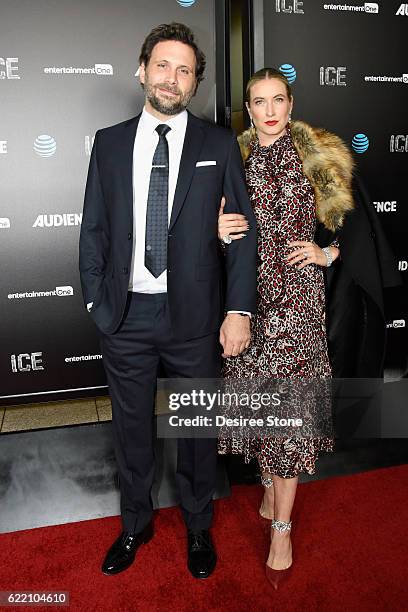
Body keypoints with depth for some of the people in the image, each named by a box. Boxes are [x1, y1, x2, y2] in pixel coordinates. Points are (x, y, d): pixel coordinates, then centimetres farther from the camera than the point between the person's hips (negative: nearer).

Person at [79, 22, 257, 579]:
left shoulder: (219, 145, 1)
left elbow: (243, 229, -2)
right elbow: (94, 229, 7)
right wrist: (95, 300, 0)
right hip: (125, 316, 2)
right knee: (131, 427, 16)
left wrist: (239, 310, -10)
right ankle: (135, 524, 41)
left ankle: (198, 527, 40)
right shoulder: (109, 142, 6)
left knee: (197, 428, 14)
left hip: (195, 316, -1)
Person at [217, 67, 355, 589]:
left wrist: (328, 253, -4)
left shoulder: (317, 155, 3)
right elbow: (221, 227, 12)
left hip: (298, 295, -2)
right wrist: (219, 231, -10)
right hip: (250, 293, 3)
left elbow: (352, 217, 10)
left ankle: (281, 527, 12)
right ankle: (271, 485, 36)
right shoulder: (235, 158, 8)